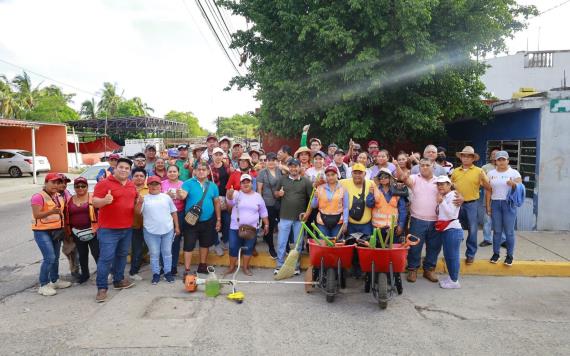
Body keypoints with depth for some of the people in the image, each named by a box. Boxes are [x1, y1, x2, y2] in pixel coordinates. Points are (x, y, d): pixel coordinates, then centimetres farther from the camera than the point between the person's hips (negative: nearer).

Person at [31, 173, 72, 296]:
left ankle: (55, 280, 27)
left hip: (57, 230, 7)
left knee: (55, 258, 14)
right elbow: (36, 215, -21)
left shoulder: (59, 197, 9)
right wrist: (51, 212, -36)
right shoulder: (38, 197, -13)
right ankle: (43, 285, -3)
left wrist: (64, 228, 11)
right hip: (42, 231, -7)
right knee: (49, 258, -14)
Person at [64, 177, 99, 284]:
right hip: (77, 233, 4)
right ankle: (84, 274, 32)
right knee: (82, 254, 16)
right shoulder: (70, 200, 8)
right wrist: (68, 231, 9)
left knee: (97, 253, -3)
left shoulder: (93, 198, -5)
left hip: (92, 231, -4)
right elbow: (66, 216, 13)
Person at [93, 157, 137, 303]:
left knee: (122, 255, 18)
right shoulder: (104, 183, -11)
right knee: (106, 258, -5)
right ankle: (102, 288, 4)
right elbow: (95, 203, -15)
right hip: (108, 229, -7)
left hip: (127, 228, 7)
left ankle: (119, 280, 32)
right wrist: (104, 200, -37)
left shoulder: (132, 185, 10)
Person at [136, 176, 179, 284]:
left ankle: (168, 272, 21)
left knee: (167, 252, 10)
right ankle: (156, 274, 18)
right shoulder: (144, 198, 2)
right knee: (154, 254, 7)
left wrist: (176, 226, 8)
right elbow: (138, 212, -5)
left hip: (168, 230, 1)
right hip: (151, 231, -1)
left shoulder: (166, 197, 6)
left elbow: (174, 212, 10)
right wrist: (139, 203, -22)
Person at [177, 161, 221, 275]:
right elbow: (183, 196, -22)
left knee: (205, 244, 17)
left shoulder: (212, 186, 4)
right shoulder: (188, 183, -6)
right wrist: (180, 195, -47)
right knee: (189, 245, 0)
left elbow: (217, 203, 9)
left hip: (208, 221, 4)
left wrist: (218, 219, 7)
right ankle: (187, 270, 10)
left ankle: (202, 266, 33)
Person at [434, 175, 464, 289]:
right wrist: (439, 202, 6)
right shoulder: (442, 197, 16)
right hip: (444, 230, 9)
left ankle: (454, 281, 4)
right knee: (447, 255, 14)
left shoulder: (453, 196, -10)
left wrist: (441, 202, -18)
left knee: (452, 256, -3)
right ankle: (451, 277, 25)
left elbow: (451, 214, -18)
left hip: (453, 230, -9)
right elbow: (439, 213, 18)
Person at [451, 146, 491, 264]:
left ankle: (470, 254, 16)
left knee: (472, 230, 3)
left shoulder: (479, 171, -1)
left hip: (472, 204, -3)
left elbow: (488, 188, -3)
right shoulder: (455, 171, 8)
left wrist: (483, 179, -18)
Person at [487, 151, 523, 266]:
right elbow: (488, 191, 9)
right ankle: (496, 253, 18)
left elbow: (520, 188, -4)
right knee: (497, 231, 8)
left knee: (509, 231, 1)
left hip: (509, 204, -2)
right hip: (495, 204, 2)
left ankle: (510, 255, 12)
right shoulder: (491, 173, 7)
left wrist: (514, 184, -26)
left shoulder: (514, 173, -1)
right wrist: (488, 205, 6)